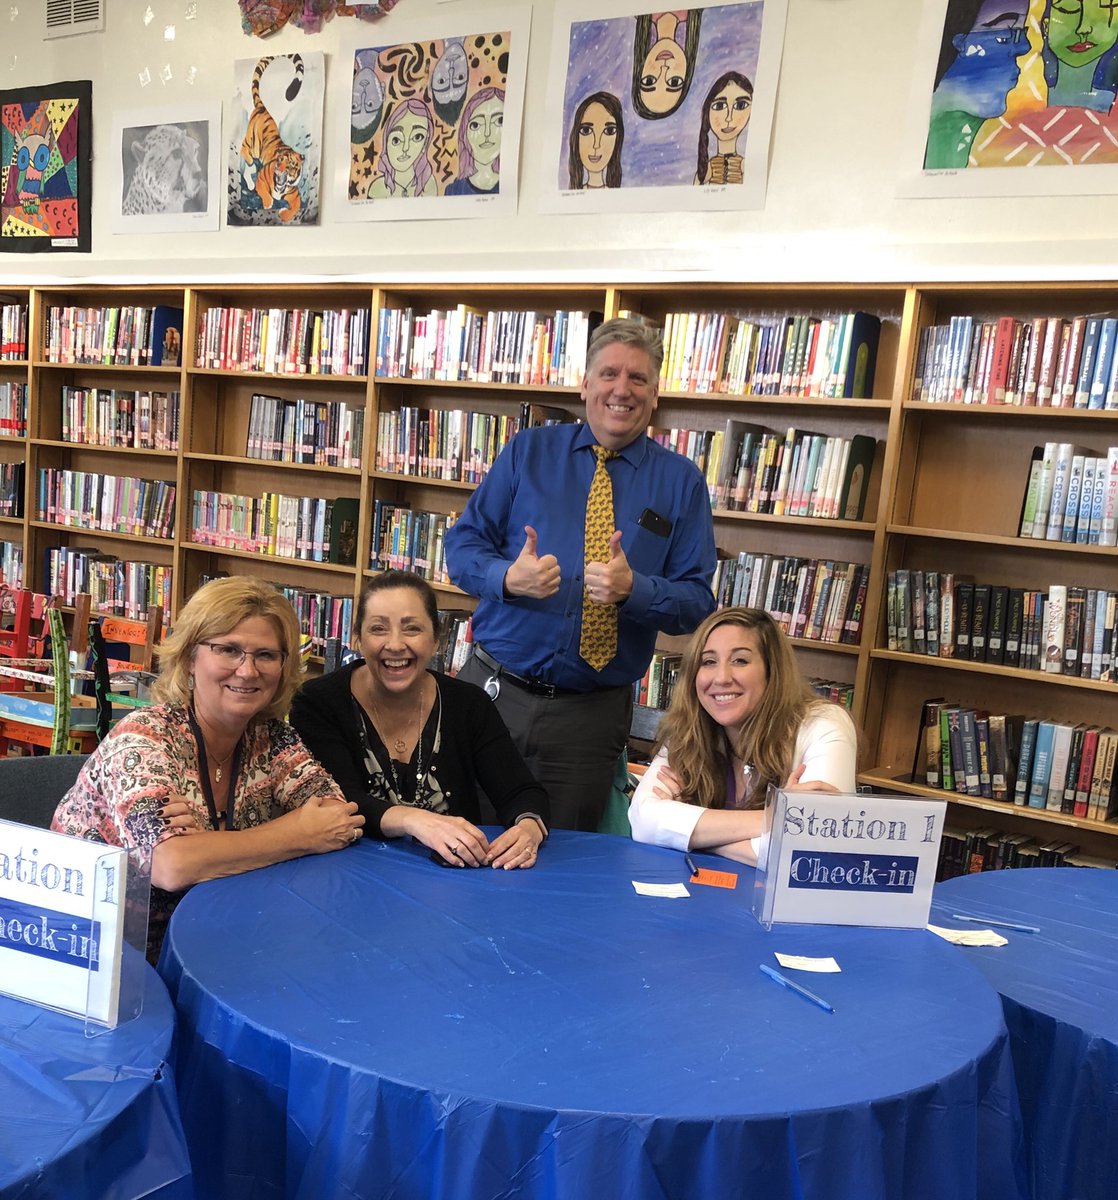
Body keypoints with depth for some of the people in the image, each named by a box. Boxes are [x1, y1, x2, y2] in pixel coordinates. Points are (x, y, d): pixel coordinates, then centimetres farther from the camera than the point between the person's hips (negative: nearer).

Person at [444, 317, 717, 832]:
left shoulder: (681, 481, 3)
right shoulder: (527, 451, 4)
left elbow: (697, 603, -1)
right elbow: (462, 545, 3)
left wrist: (632, 589, -20)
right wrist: (508, 577, -18)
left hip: (591, 714, 0)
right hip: (494, 690, 1)